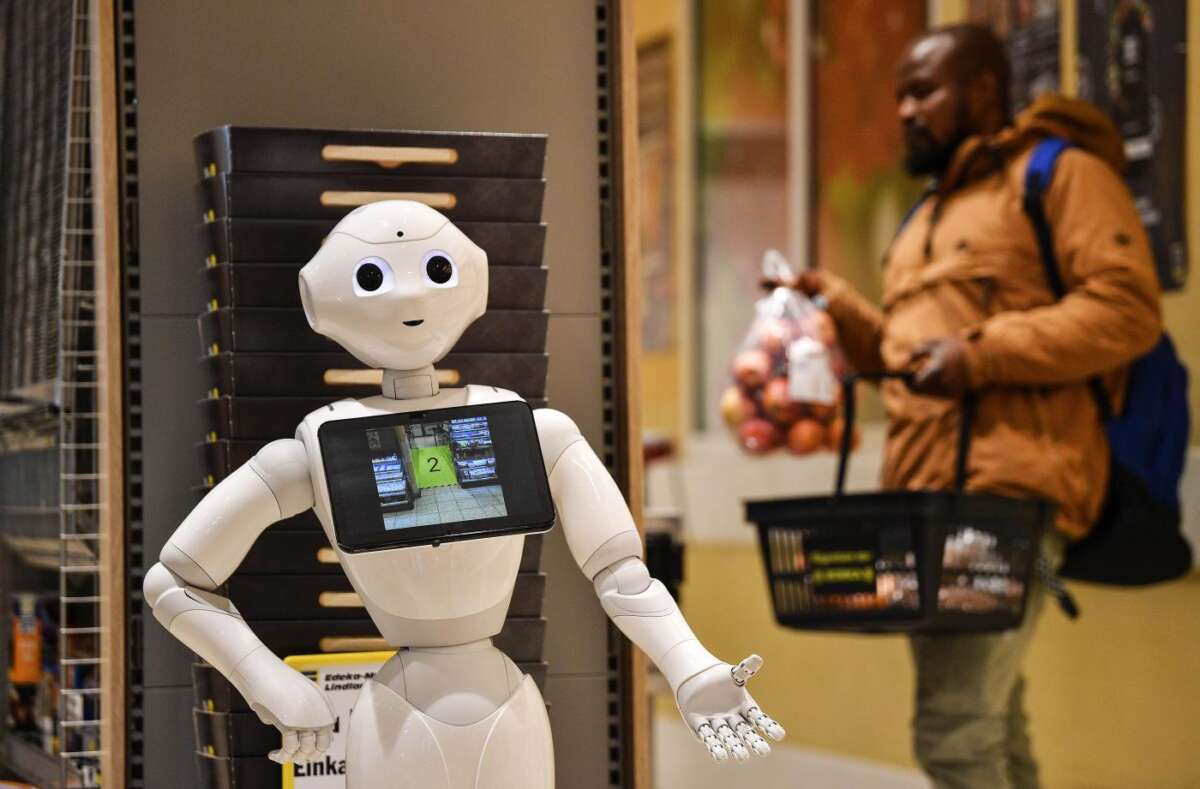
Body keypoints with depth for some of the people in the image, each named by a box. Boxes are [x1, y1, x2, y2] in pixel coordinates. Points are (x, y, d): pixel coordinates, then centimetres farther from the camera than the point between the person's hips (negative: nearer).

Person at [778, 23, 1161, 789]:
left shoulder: (1061, 173, -1)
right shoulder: (933, 211, 27)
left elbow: (1126, 307, -13)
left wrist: (981, 356, -18)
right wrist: (836, 305, 14)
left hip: (1011, 490, -9)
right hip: (926, 494, 9)